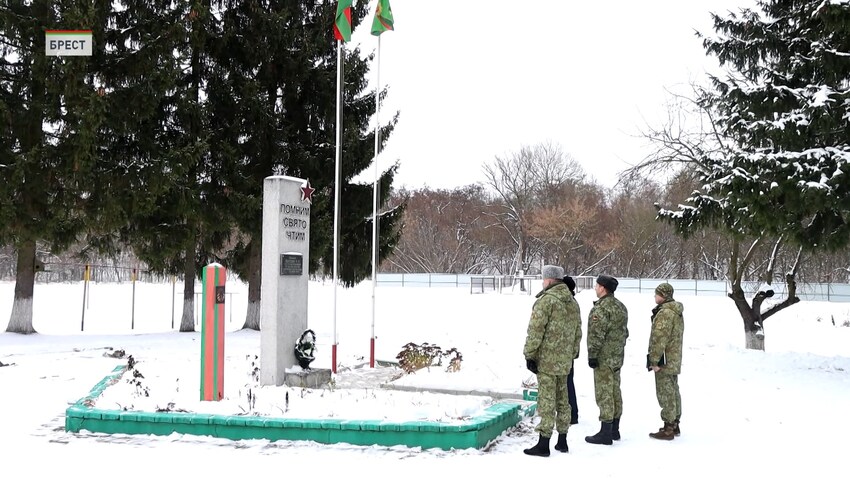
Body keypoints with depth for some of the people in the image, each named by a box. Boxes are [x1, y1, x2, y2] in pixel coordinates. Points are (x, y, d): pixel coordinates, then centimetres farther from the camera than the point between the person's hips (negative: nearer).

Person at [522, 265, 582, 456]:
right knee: (562, 400, 15)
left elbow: (535, 331, -16)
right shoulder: (573, 302, 12)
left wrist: (529, 355, -10)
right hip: (564, 361, 8)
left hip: (546, 360, -8)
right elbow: (577, 333, 18)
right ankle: (562, 441, 21)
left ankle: (543, 444, -1)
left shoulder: (546, 300, -14)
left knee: (546, 401, -5)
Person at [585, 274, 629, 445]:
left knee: (604, 394, -5)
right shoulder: (621, 307, 12)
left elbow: (596, 335, -22)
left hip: (604, 358, -10)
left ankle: (605, 433, -2)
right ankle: (614, 430, 23)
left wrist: (592, 355, -17)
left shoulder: (601, 309, -19)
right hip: (617, 357, 10)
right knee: (615, 392, 15)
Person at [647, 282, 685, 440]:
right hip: (675, 360, 10)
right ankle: (675, 425, 26)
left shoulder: (664, 313, -21)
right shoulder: (677, 312, 13)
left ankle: (668, 429, 1)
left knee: (666, 394, -4)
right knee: (673, 391, 17)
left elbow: (659, 339, -25)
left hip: (664, 361, -10)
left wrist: (654, 360, -20)